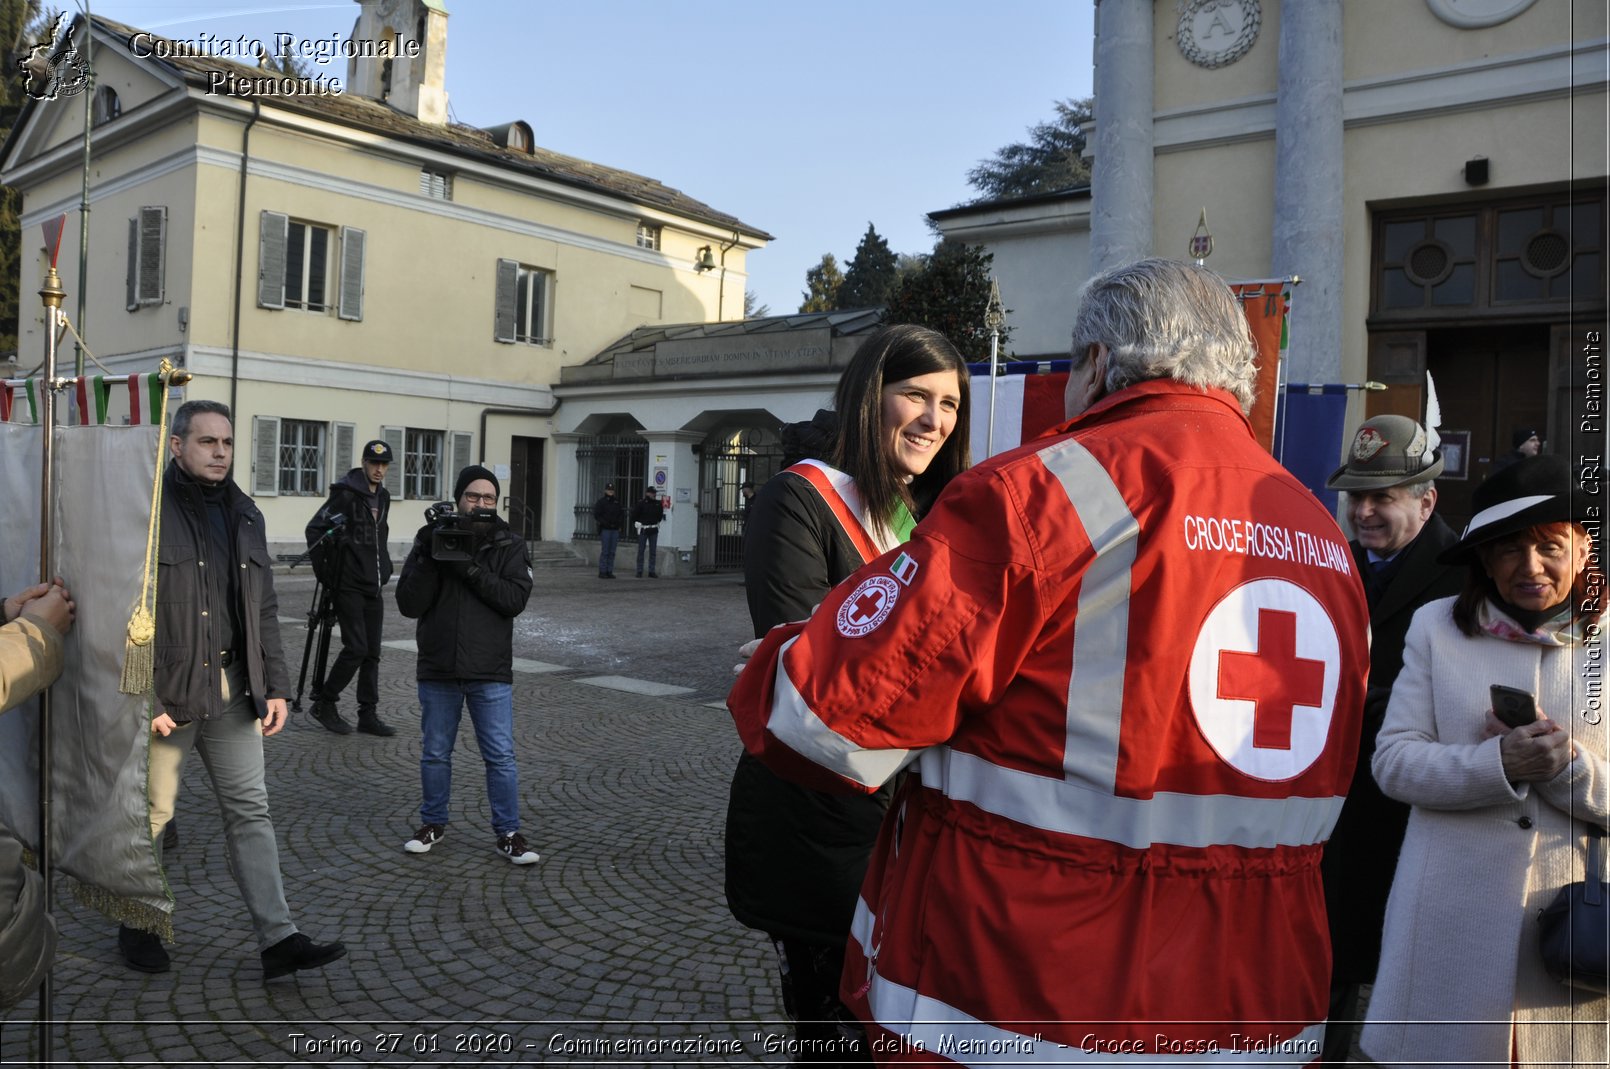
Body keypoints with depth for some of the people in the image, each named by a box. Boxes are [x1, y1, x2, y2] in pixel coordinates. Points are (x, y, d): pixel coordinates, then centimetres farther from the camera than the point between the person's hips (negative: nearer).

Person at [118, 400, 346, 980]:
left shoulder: (244, 514, 11)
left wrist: (274, 686, 8)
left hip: (233, 690, 5)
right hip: (168, 693, -5)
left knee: (250, 809, 5)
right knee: (153, 811, 9)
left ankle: (278, 939, 8)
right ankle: (138, 926, 32)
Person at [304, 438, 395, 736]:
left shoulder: (383, 496, 13)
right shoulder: (346, 493, -10)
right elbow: (315, 528, -9)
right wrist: (323, 571, -8)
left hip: (373, 586, 7)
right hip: (348, 585, -7)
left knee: (372, 652, 7)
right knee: (356, 648, -10)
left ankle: (368, 715, 12)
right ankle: (324, 703, 7)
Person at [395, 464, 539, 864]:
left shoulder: (510, 547, 0)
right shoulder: (431, 541, 3)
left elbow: (515, 599, -15)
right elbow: (409, 604, -5)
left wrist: (471, 569, -22)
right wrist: (426, 559, -18)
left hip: (491, 673, -1)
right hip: (438, 670, 2)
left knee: (500, 756, 1)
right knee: (435, 753, 14)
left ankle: (508, 832, 13)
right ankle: (433, 823, 32)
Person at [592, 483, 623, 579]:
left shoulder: (617, 502, 14)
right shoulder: (601, 502, 0)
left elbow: (622, 514, 18)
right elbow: (596, 515, -6)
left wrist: (619, 523, -1)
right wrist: (605, 523, -16)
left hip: (615, 530, 5)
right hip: (605, 530, -5)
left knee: (612, 552, 5)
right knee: (605, 551, -7)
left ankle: (609, 572, 9)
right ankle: (602, 572, -3)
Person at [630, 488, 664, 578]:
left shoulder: (658, 504, 4)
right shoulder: (641, 504, -9)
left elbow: (660, 515, 20)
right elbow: (634, 516, -4)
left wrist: (657, 523, 12)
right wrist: (637, 524, -4)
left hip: (654, 530, 4)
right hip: (643, 530, -4)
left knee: (653, 551, 5)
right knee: (641, 551, 1)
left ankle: (652, 572, 10)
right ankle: (639, 571, 7)